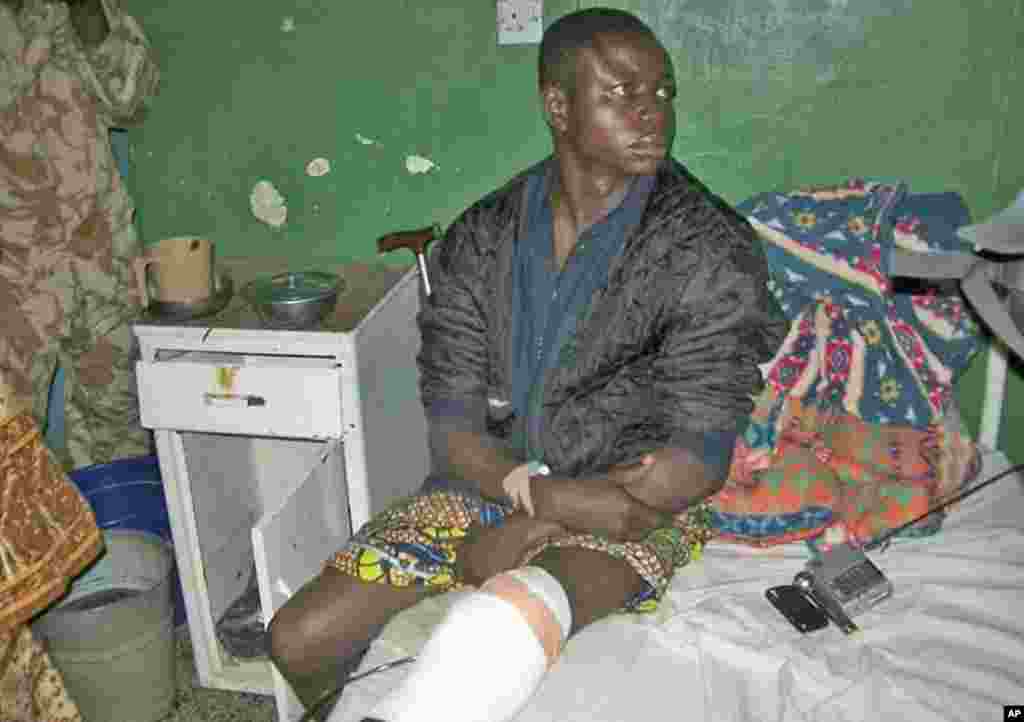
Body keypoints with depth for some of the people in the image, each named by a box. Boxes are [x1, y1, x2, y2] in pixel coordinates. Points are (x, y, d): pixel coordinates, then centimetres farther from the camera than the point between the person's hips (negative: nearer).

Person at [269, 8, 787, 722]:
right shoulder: (480, 239, 1)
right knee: (299, 639, -2)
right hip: (492, 482, 4)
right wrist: (547, 495, -22)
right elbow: (452, 425, -3)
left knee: (512, 614, -39)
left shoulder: (711, 250, -10)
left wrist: (527, 533, -16)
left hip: (638, 504, -4)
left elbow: (697, 460, -13)